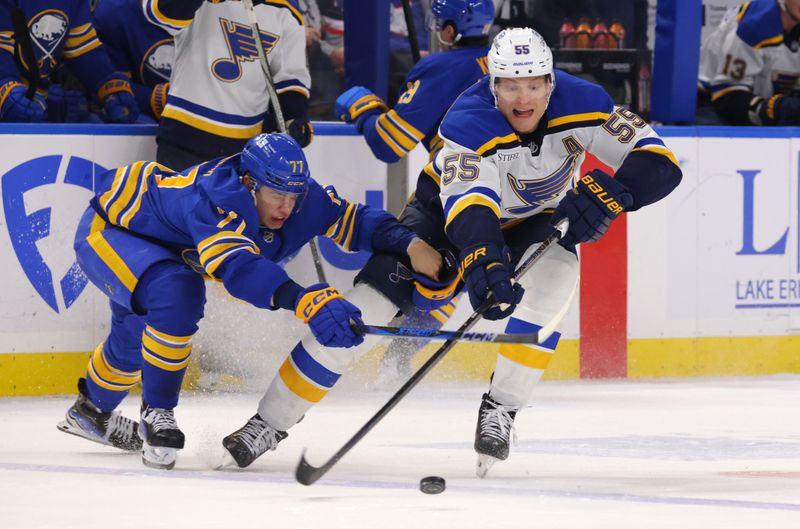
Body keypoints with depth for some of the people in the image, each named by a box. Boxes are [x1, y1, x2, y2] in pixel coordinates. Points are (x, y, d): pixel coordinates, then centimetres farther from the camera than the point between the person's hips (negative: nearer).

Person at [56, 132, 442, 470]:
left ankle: (92, 411, 57)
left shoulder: (298, 196, -19)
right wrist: (301, 300, -71)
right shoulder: (215, 198, -42)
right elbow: (236, 265, -57)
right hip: (106, 227, -9)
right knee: (176, 294, -34)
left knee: (139, 331, 29)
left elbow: (353, 221, -12)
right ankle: (156, 415, -19)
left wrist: (407, 243, -32)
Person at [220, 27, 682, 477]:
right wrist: (483, 262, -69)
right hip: (447, 210, -2)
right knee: (369, 303, -14)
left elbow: (659, 163, -26)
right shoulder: (469, 123, -35)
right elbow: (469, 206, -49)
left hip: (538, 220, 2)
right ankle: (270, 423, -4)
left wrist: (610, 195, -46)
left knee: (554, 272, -32)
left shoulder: (580, 103, -27)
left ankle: (501, 409, -18)